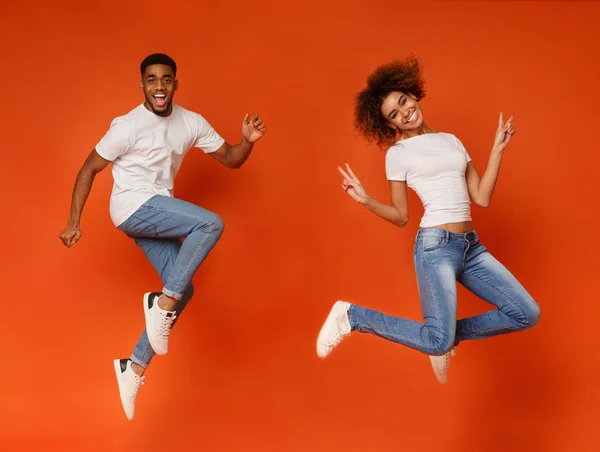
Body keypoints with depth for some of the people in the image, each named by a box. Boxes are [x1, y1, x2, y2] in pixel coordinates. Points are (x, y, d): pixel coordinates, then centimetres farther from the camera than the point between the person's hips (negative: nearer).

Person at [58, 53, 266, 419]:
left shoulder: (192, 123, 3)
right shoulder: (129, 126, -13)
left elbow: (231, 159, 7)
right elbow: (89, 169, -6)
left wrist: (248, 141, -15)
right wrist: (73, 223, -7)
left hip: (158, 213, 7)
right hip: (133, 207, -7)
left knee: (183, 290, 0)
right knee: (211, 224, -25)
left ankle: (135, 367, 8)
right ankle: (162, 303, -18)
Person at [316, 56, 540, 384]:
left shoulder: (451, 141, 15)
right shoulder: (398, 153, 2)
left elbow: (482, 197, 9)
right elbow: (401, 216, 3)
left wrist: (498, 148, 9)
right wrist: (365, 200, -13)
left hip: (471, 245, 6)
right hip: (436, 245, -6)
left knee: (527, 314, 0)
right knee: (436, 341, -18)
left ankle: (450, 334, 14)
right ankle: (351, 316, -2)